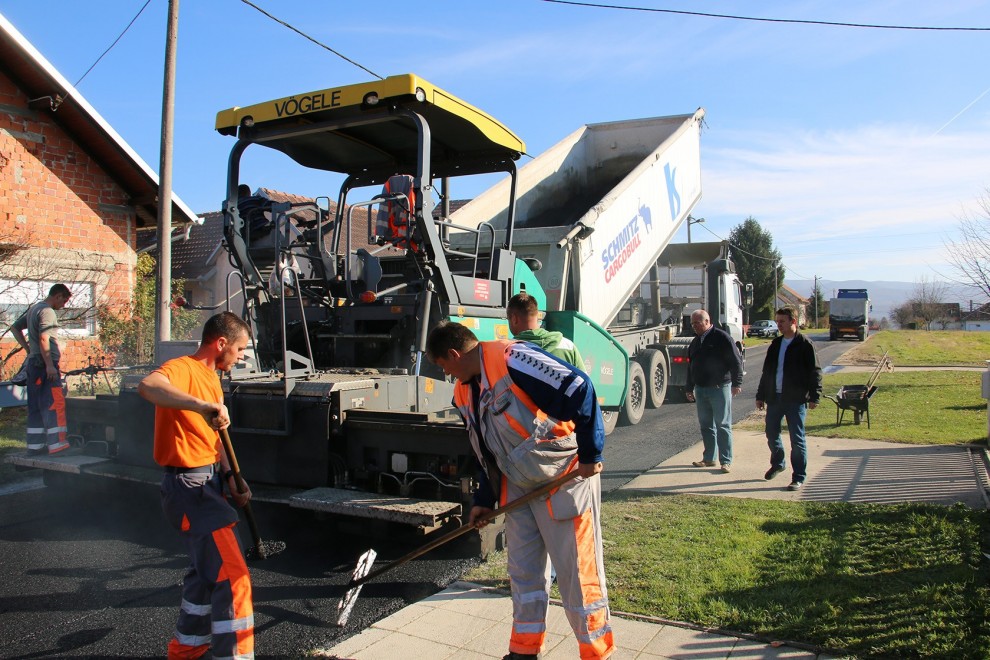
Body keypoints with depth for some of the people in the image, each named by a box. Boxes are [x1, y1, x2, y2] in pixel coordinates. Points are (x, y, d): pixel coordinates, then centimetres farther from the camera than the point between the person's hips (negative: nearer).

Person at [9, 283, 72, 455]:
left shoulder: (33, 309, 19)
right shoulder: (47, 312, -10)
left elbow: (14, 328, 29)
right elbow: (44, 339, -19)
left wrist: (28, 349, 21)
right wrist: (50, 365, -22)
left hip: (33, 363, 10)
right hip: (45, 363, -10)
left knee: (35, 407, 10)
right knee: (55, 404, -11)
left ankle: (35, 445, 14)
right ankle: (56, 444, -14)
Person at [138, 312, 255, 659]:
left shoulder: (211, 378, 15)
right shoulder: (182, 369, -16)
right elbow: (147, 386, -39)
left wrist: (230, 478, 8)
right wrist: (204, 405, -47)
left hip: (209, 482, 11)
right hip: (188, 485, -11)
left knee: (208, 568, 25)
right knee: (232, 576, -12)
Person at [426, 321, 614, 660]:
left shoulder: (510, 358, -23)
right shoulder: (464, 393, 8)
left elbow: (580, 389, -27)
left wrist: (590, 454, -22)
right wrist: (484, 500, 18)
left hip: (565, 478, -8)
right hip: (519, 486, 9)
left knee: (577, 571, 2)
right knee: (523, 571, 15)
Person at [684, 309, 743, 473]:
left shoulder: (721, 337, -8)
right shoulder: (695, 342, 15)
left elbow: (736, 361, -12)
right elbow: (691, 366, 22)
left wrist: (736, 383, -16)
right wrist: (689, 388, 23)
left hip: (719, 387, -7)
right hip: (701, 389, 7)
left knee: (723, 425, -2)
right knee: (706, 425, 11)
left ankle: (726, 461, 3)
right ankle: (709, 458, 19)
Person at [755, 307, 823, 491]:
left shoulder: (804, 344, -5)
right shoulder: (775, 344, 13)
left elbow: (815, 371, -7)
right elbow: (767, 371, 17)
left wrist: (814, 396, -13)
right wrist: (761, 395, 16)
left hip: (796, 400, -6)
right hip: (774, 397, 6)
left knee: (797, 439, -1)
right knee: (771, 434, 14)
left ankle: (799, 477, 8)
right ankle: (777, 464, 37)